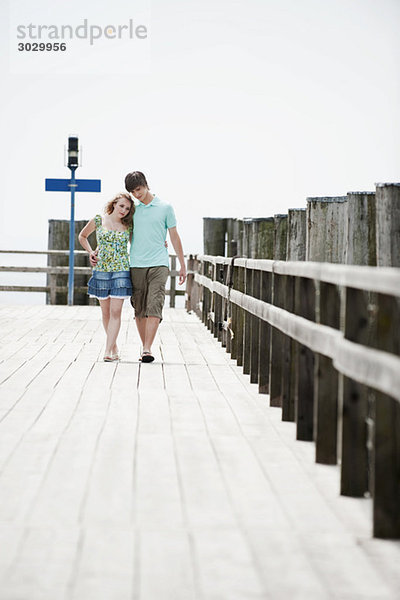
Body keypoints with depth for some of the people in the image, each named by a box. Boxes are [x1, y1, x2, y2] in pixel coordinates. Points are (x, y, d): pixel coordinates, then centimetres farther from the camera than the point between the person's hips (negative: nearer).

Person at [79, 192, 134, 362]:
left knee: (115, 312, -10)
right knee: (106, 312, 7)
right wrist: (90, 252, 5)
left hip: (121, 271, 0)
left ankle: (108, 351, -12)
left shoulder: (128, 225, 6)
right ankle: (114, 346, 24)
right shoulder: (98, 220, 3)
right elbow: (82, 236, 20)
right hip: (101, 270, 0)